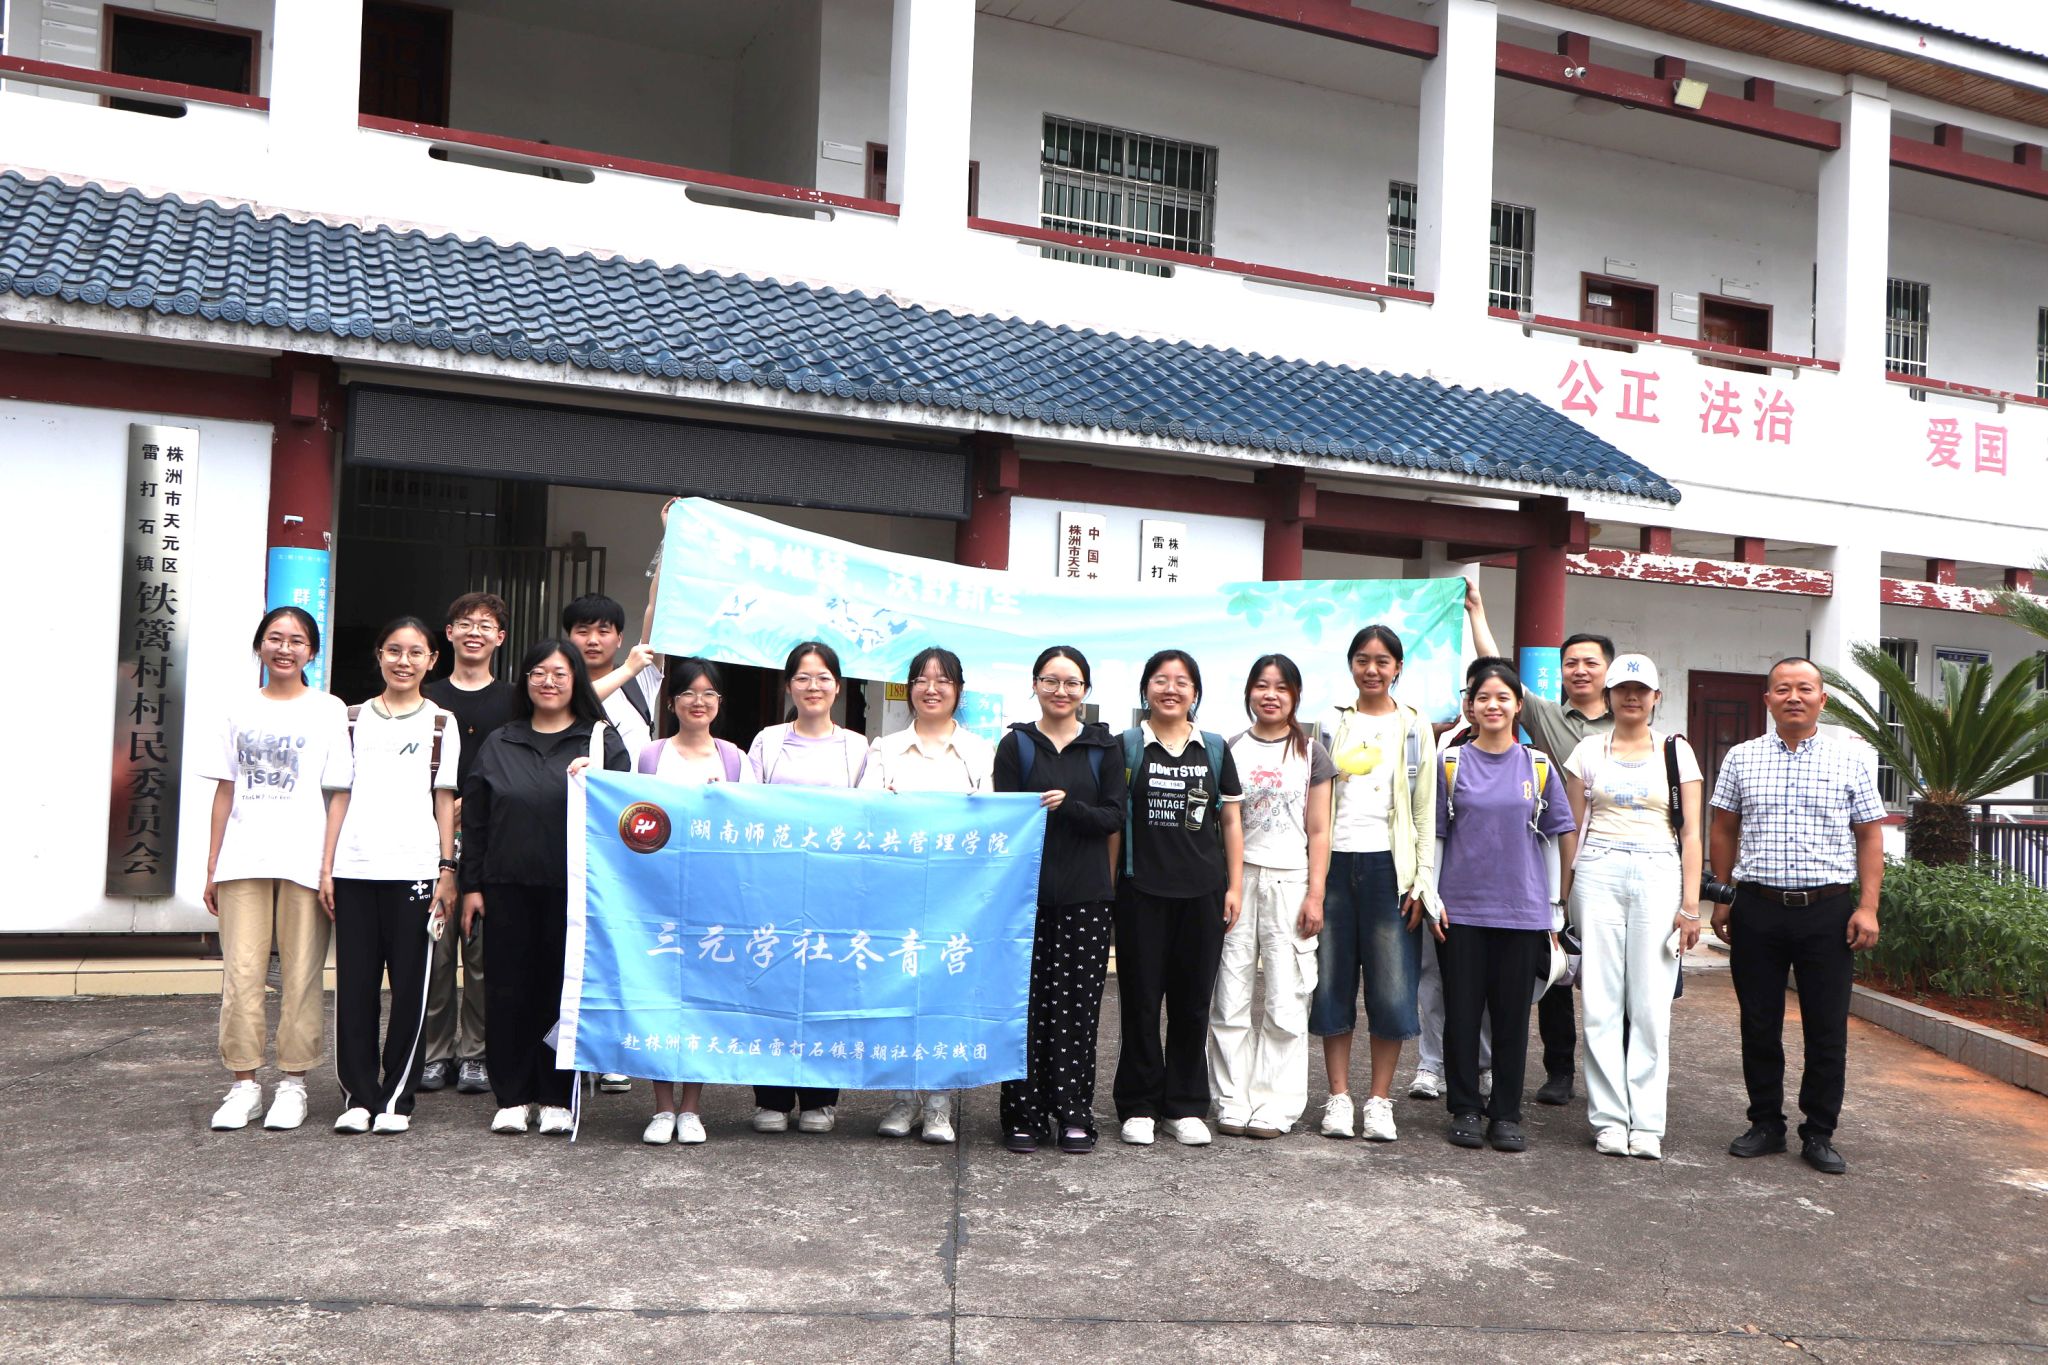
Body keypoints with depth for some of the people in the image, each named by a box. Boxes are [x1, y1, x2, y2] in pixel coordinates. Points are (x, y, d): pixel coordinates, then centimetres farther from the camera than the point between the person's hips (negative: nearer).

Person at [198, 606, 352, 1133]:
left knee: (300, 976, 1)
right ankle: (243, 1084, 10)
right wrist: (212, 867, 9)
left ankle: (293, 1082, 12)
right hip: (242, 861, 3)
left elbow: (337, 794, 0)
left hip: (303, 862, -2)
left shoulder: (327, 709, 4)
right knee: (241, 973, 0)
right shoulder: (241, 710, 12)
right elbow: (225, 792, 13)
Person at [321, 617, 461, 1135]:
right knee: (354, 983, 2)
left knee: (409, 985, 0)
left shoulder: (440, 723, 8)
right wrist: (326, 867, 5)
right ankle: (358, 1095, 12)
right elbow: (342, 797, 11)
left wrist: (447, 870, -1)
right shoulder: (355, 719, 12)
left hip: (414, 869, -2)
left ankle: (396, 1096, 10)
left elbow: (445, 802, 5)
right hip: (354, 869, 2)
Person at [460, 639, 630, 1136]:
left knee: (564, 991, 2)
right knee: (509, 989, 4)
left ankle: (556, 1098, 12)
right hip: (509, 886, 2)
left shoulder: (602, 740, 6)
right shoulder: (499, 744, 12)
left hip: (572, 888, -2)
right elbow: (475, 819, 12)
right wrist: (471, 885, 7)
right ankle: (512, 1096, 14)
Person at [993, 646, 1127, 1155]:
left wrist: (1067, 806, -16)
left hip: (1085, 897, 1)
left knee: (1077, 1006, 2)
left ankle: (1074, 1115, 11)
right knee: (1028, 1004, -1)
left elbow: (1114, 818, 1)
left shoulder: (1104, 747, 9)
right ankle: (1024, 1115, 9)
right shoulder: (1016, 744, 6)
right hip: (1026, 891, -1)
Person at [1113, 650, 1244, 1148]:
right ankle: (1139, 1106, 14)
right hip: (1142, 891, -2)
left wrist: (1234, 886, 5)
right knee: (1141, 999, 2)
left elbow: (1230, 821, 12)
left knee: (1193, 1001, 7)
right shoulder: (1127, 746, 2)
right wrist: (1108, 885, -4)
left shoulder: (1215, 748, 9)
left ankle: (1186, 1106, 18)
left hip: (1202, 892, 2)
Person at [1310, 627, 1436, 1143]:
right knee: (1332, 983, 4)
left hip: (1388, 865, -1)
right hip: (1335, 863, 2)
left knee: (1392, 988, -2)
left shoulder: (1414, 728, 7)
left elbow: (1426, 811, 4)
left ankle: (1380, 1100, 9)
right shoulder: (1332, 724, 10)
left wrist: (1422, 883, -4)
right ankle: (1339, 1097, 13)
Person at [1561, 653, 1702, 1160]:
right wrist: (1566, 897, 5)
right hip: (1598, 875, 1)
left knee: (1651, 1003, -3)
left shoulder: (1676, 751, 8)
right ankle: (1609, 1118, 7)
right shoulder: (1588, 751, 10)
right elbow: (1573, 829, 11)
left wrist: (1690, 904, -2)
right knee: (1601, 1001, -1)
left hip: (1657, 876, 0)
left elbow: (1691, 833, 5)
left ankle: (1646, 1123, 5)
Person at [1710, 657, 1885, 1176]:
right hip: (1758, 906, 1)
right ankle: (1766, 1124, 21)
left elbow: (1869, 837, 5)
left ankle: (1819, 1133, 16)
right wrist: (1722, 899, 7)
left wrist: (1867, 907, -3)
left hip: (1828, 909, -1)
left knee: (1827, 1029, 3)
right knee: (1759, 1024, 8)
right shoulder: (1741, 759, 6)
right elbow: (1724, 831, 11)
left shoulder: (1849, 762, 4)